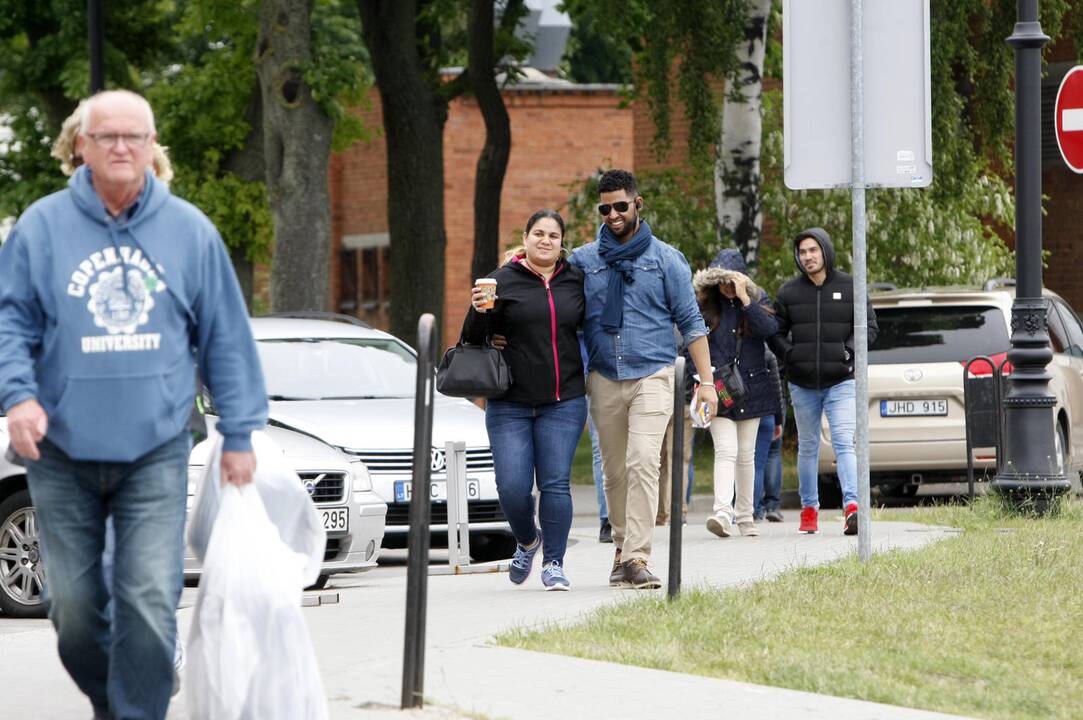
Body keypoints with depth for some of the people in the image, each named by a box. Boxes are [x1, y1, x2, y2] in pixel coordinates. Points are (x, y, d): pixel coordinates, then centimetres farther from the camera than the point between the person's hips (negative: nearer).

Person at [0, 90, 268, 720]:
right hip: (62, 453, 1)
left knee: (150, 605, -10)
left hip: (155, 452, -1)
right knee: (74, 607, 8)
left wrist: (239, 434, 7)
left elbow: (226, 337, 9)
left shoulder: (190, 232, 4)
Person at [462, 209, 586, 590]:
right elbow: (473, 339, -1)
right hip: (510, 405, -1)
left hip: (563, 403, 1)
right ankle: (527, 541, 24)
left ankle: (554, 563, 4)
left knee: (555, 484, -5)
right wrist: (479, 312, -19)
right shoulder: (503, 281, -1)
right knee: (513, 487, -6)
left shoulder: (576, 281, 7)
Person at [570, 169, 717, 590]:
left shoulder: (665, 259, 5)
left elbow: (691, 323, 6)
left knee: (643, 462, -17)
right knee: (615, 472, 7)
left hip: (652, 376, -3)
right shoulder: (583, 260, 9)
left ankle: (636, 558, -22)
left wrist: (707, 381, -1)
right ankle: (623, 549, 22)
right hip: (604, 379, 3)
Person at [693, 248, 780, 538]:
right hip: (716, 388, -2)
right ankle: (722, 513, -29)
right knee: (726, 450, -17)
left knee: (746, 454, 9)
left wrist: (745, 300, -20)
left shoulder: (758, 299, 4)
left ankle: (744, 515, 18)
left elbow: (771, 329, -14)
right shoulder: (704, 304, 0)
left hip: (751, 388, 2)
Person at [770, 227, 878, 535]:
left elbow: (869, 327, 4)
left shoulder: (849, 288, 1)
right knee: (807, 447, 11)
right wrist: (789, 354, -7)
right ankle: (809, 508, 21)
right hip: (802, 385, 3)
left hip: (841, 382, -3)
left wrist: (849, 350, -11)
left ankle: (851, 506, -24)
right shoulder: (789, 293, 5)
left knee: (844, 443, -15)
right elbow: (775, 332, 11)